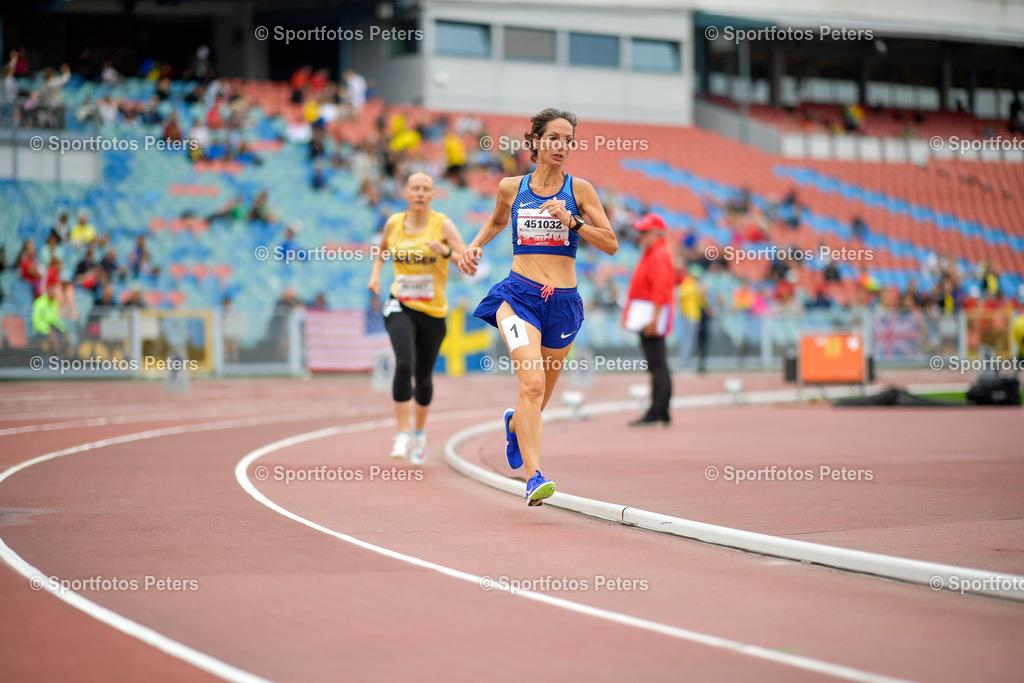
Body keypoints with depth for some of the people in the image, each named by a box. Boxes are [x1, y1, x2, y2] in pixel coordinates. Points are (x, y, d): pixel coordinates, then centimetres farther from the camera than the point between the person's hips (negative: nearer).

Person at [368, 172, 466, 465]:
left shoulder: (442, 224, -6)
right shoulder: (393, 223, 1)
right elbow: (383, 250, 23)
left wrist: (446, 252, -28)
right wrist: (375, 274, 5)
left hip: (433, 311, 0)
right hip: (400, 307, 0)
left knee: (423, 377, 12)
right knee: (404, 364, -24)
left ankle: (420, 434, 37)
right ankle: (402, 435, -20)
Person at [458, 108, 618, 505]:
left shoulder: (579, 189, 3)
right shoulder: (511, 188, 6)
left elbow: (611, 244, -2)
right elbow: (496, 222, 28)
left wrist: (571, 220, -14)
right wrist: (475, 246, 11)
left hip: (563, 302, 2)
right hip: (519, 294, -2)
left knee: (539, 395, 15)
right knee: (532, 382, -25)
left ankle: (514, 422, 51)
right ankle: (534, 477, -29)